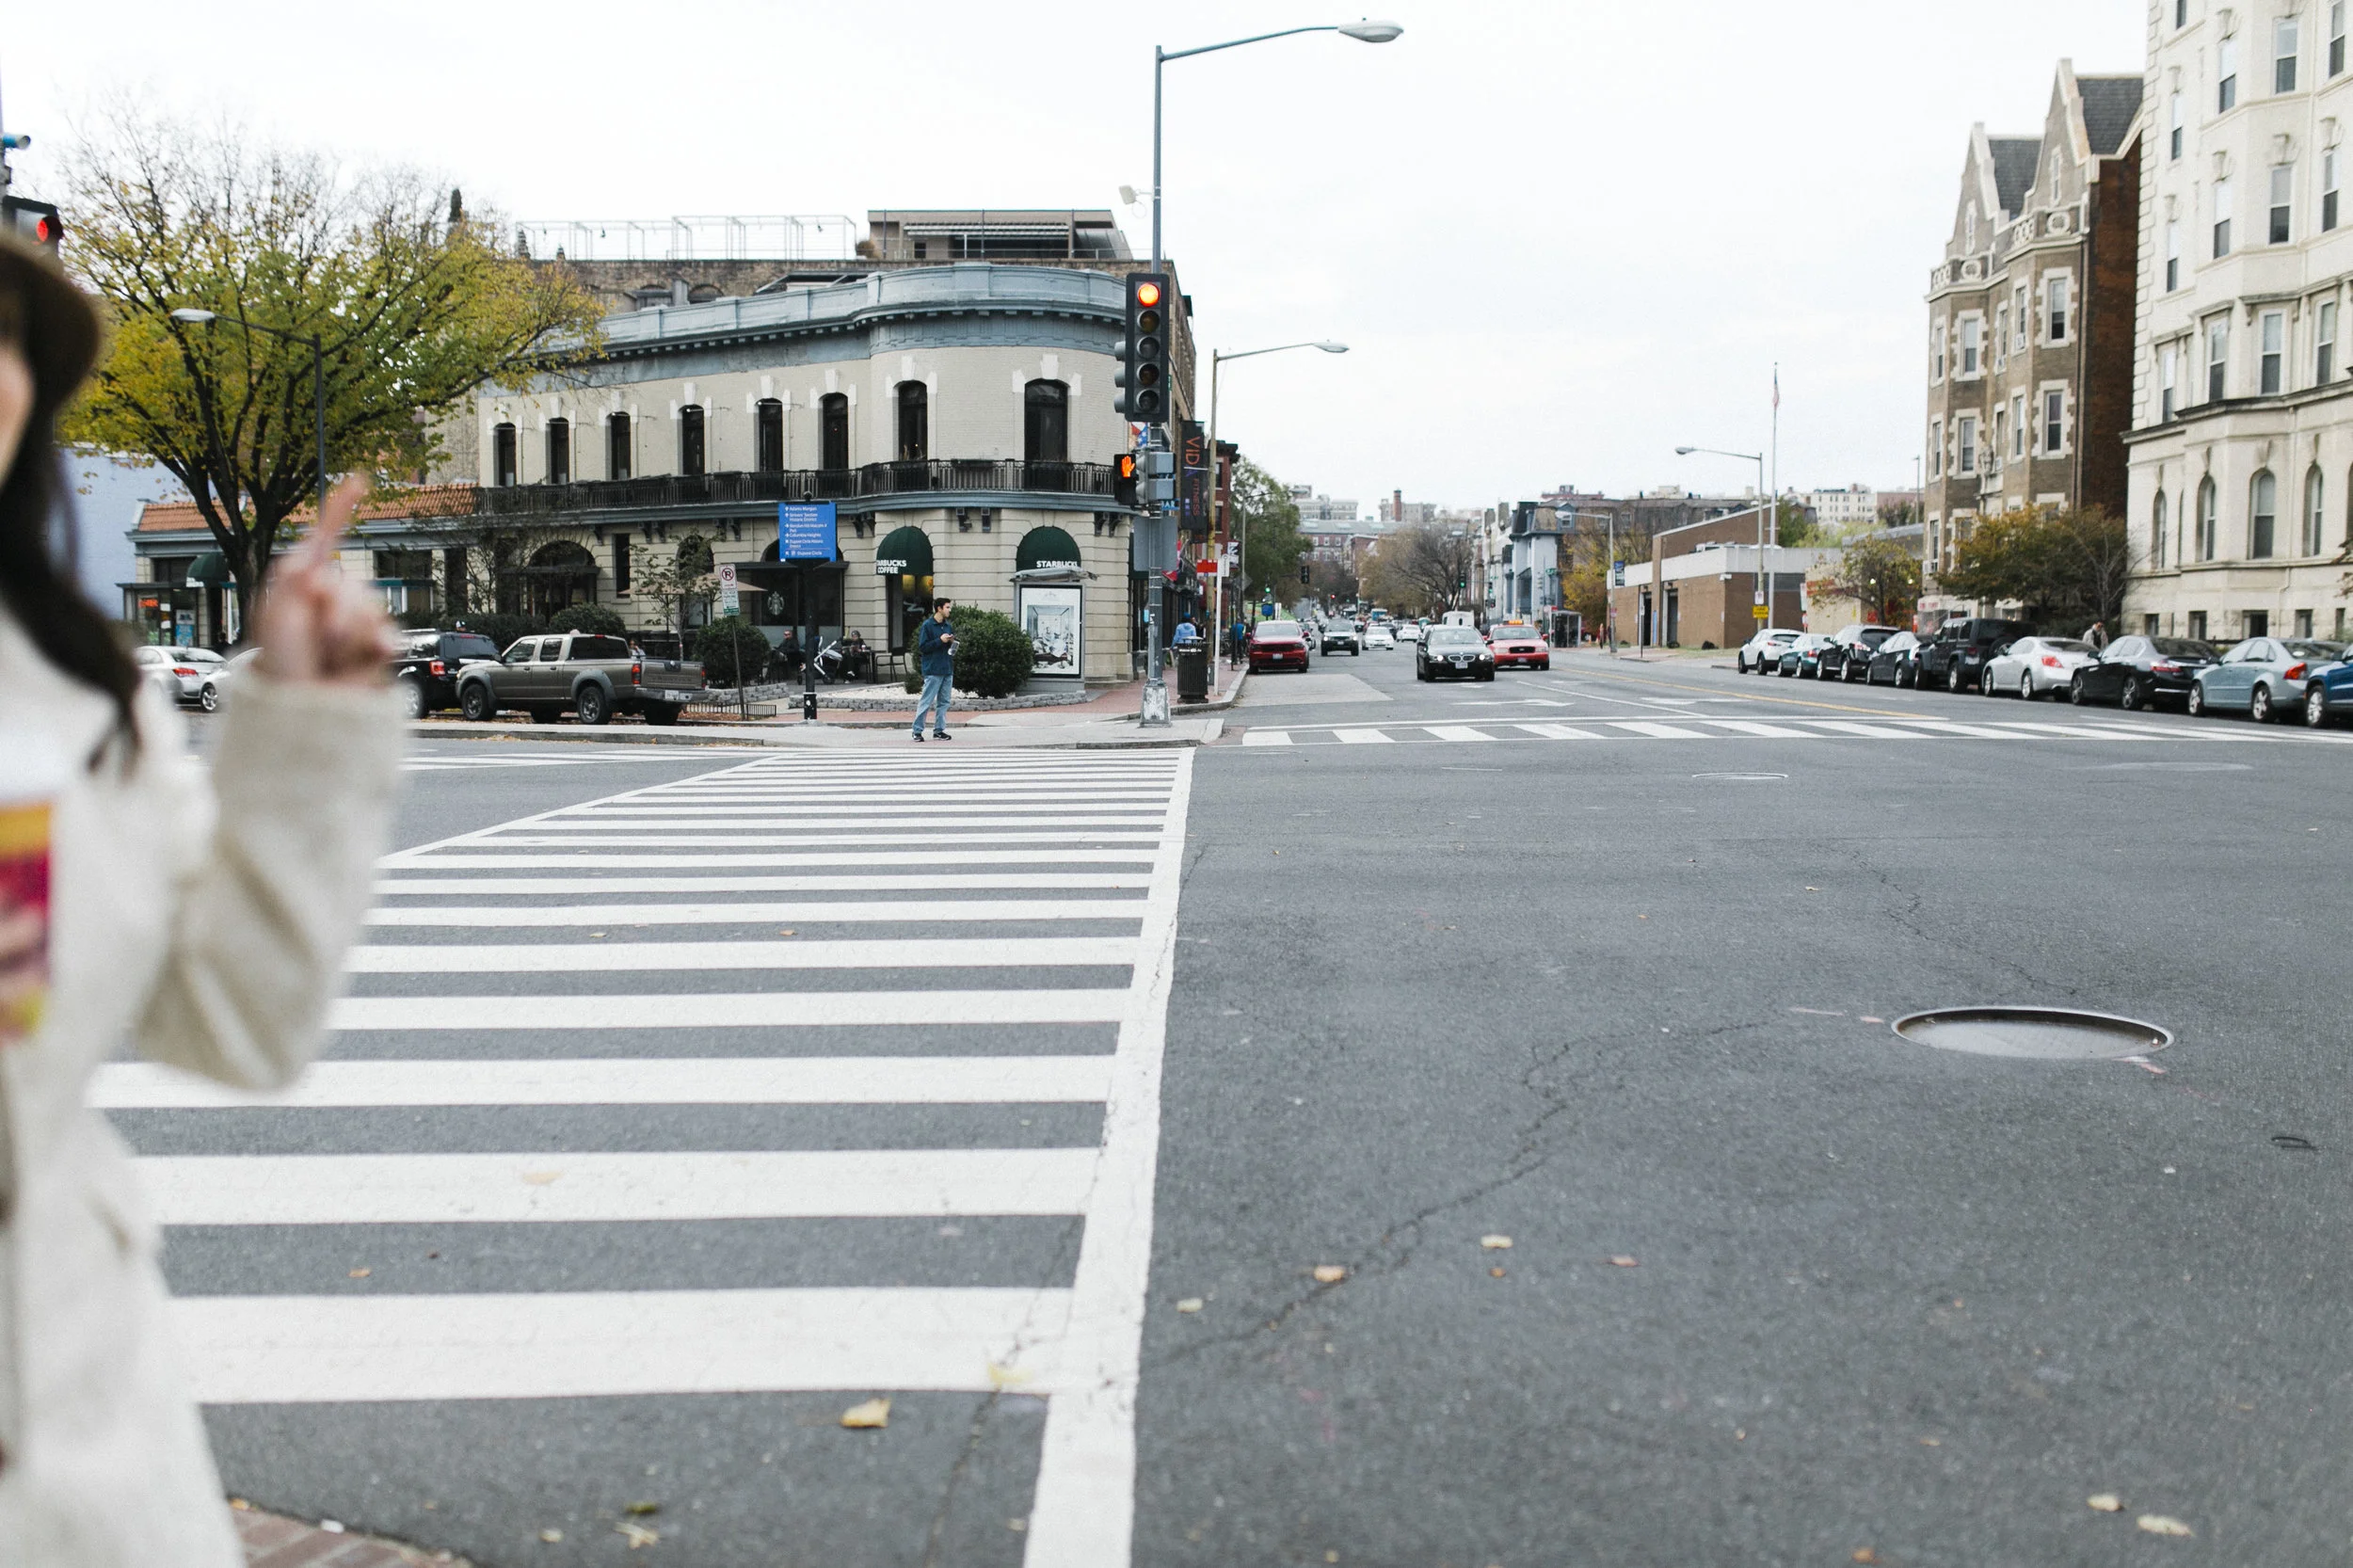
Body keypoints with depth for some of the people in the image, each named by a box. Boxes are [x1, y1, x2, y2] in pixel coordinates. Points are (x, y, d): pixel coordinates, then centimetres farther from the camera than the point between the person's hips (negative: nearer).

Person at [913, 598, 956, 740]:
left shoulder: (947, 626, 12)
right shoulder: (928, 625, -7)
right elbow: (922, 647, -11)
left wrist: (951, 642, -1)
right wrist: (940, 640, -17)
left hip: (947, 670, 7)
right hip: (933, 670, -7)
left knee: (943, 702, 8)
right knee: (926, 702, -5)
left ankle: (939, 730, 14)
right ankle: (917, 730, 1)